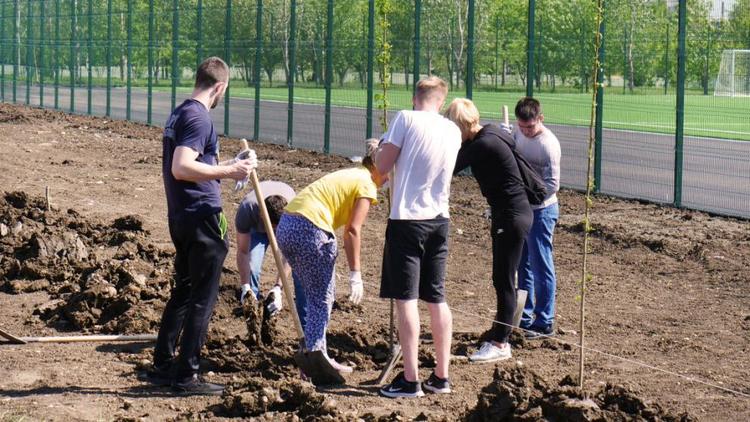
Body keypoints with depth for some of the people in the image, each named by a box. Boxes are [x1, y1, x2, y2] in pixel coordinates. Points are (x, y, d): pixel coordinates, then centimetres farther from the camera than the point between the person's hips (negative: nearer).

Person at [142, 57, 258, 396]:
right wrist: (229, 172, -24)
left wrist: (230, 165, 26)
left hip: (181, 216, 10)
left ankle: (163, 366, 23)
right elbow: (181, 168, -27)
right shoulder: (199, 118, -16)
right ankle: (186, 376, 0)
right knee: (202, 298, -2)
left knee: (183, 291, 18)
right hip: (202, 217, -10)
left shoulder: (179, 114, 14)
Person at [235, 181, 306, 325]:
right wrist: (245, 286, -39)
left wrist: (278, 288, -44)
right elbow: (243, 252, -31)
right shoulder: (247, 209, -41)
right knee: (251, 268, -20)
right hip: (257, 226, 1)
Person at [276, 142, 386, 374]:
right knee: (322, 298, 3)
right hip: (310, 230, -9)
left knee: (315, 295, 19)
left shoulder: (347, 174, 25)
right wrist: (355, 274, -10)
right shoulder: (366, 185, -2)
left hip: (285, 225, 9)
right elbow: (352, 230, -11)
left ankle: (317, 355, 24)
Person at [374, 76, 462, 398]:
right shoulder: (453, 131, 7)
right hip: (439, 220, 6)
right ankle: (441, 376, 17)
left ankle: (410, 380, -3)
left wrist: (382, 147, 13)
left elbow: (382, 165, -8)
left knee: (405, 298, -2)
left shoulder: (406, 119, -9)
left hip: (407, 218, -6)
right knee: (436, 298, 13)